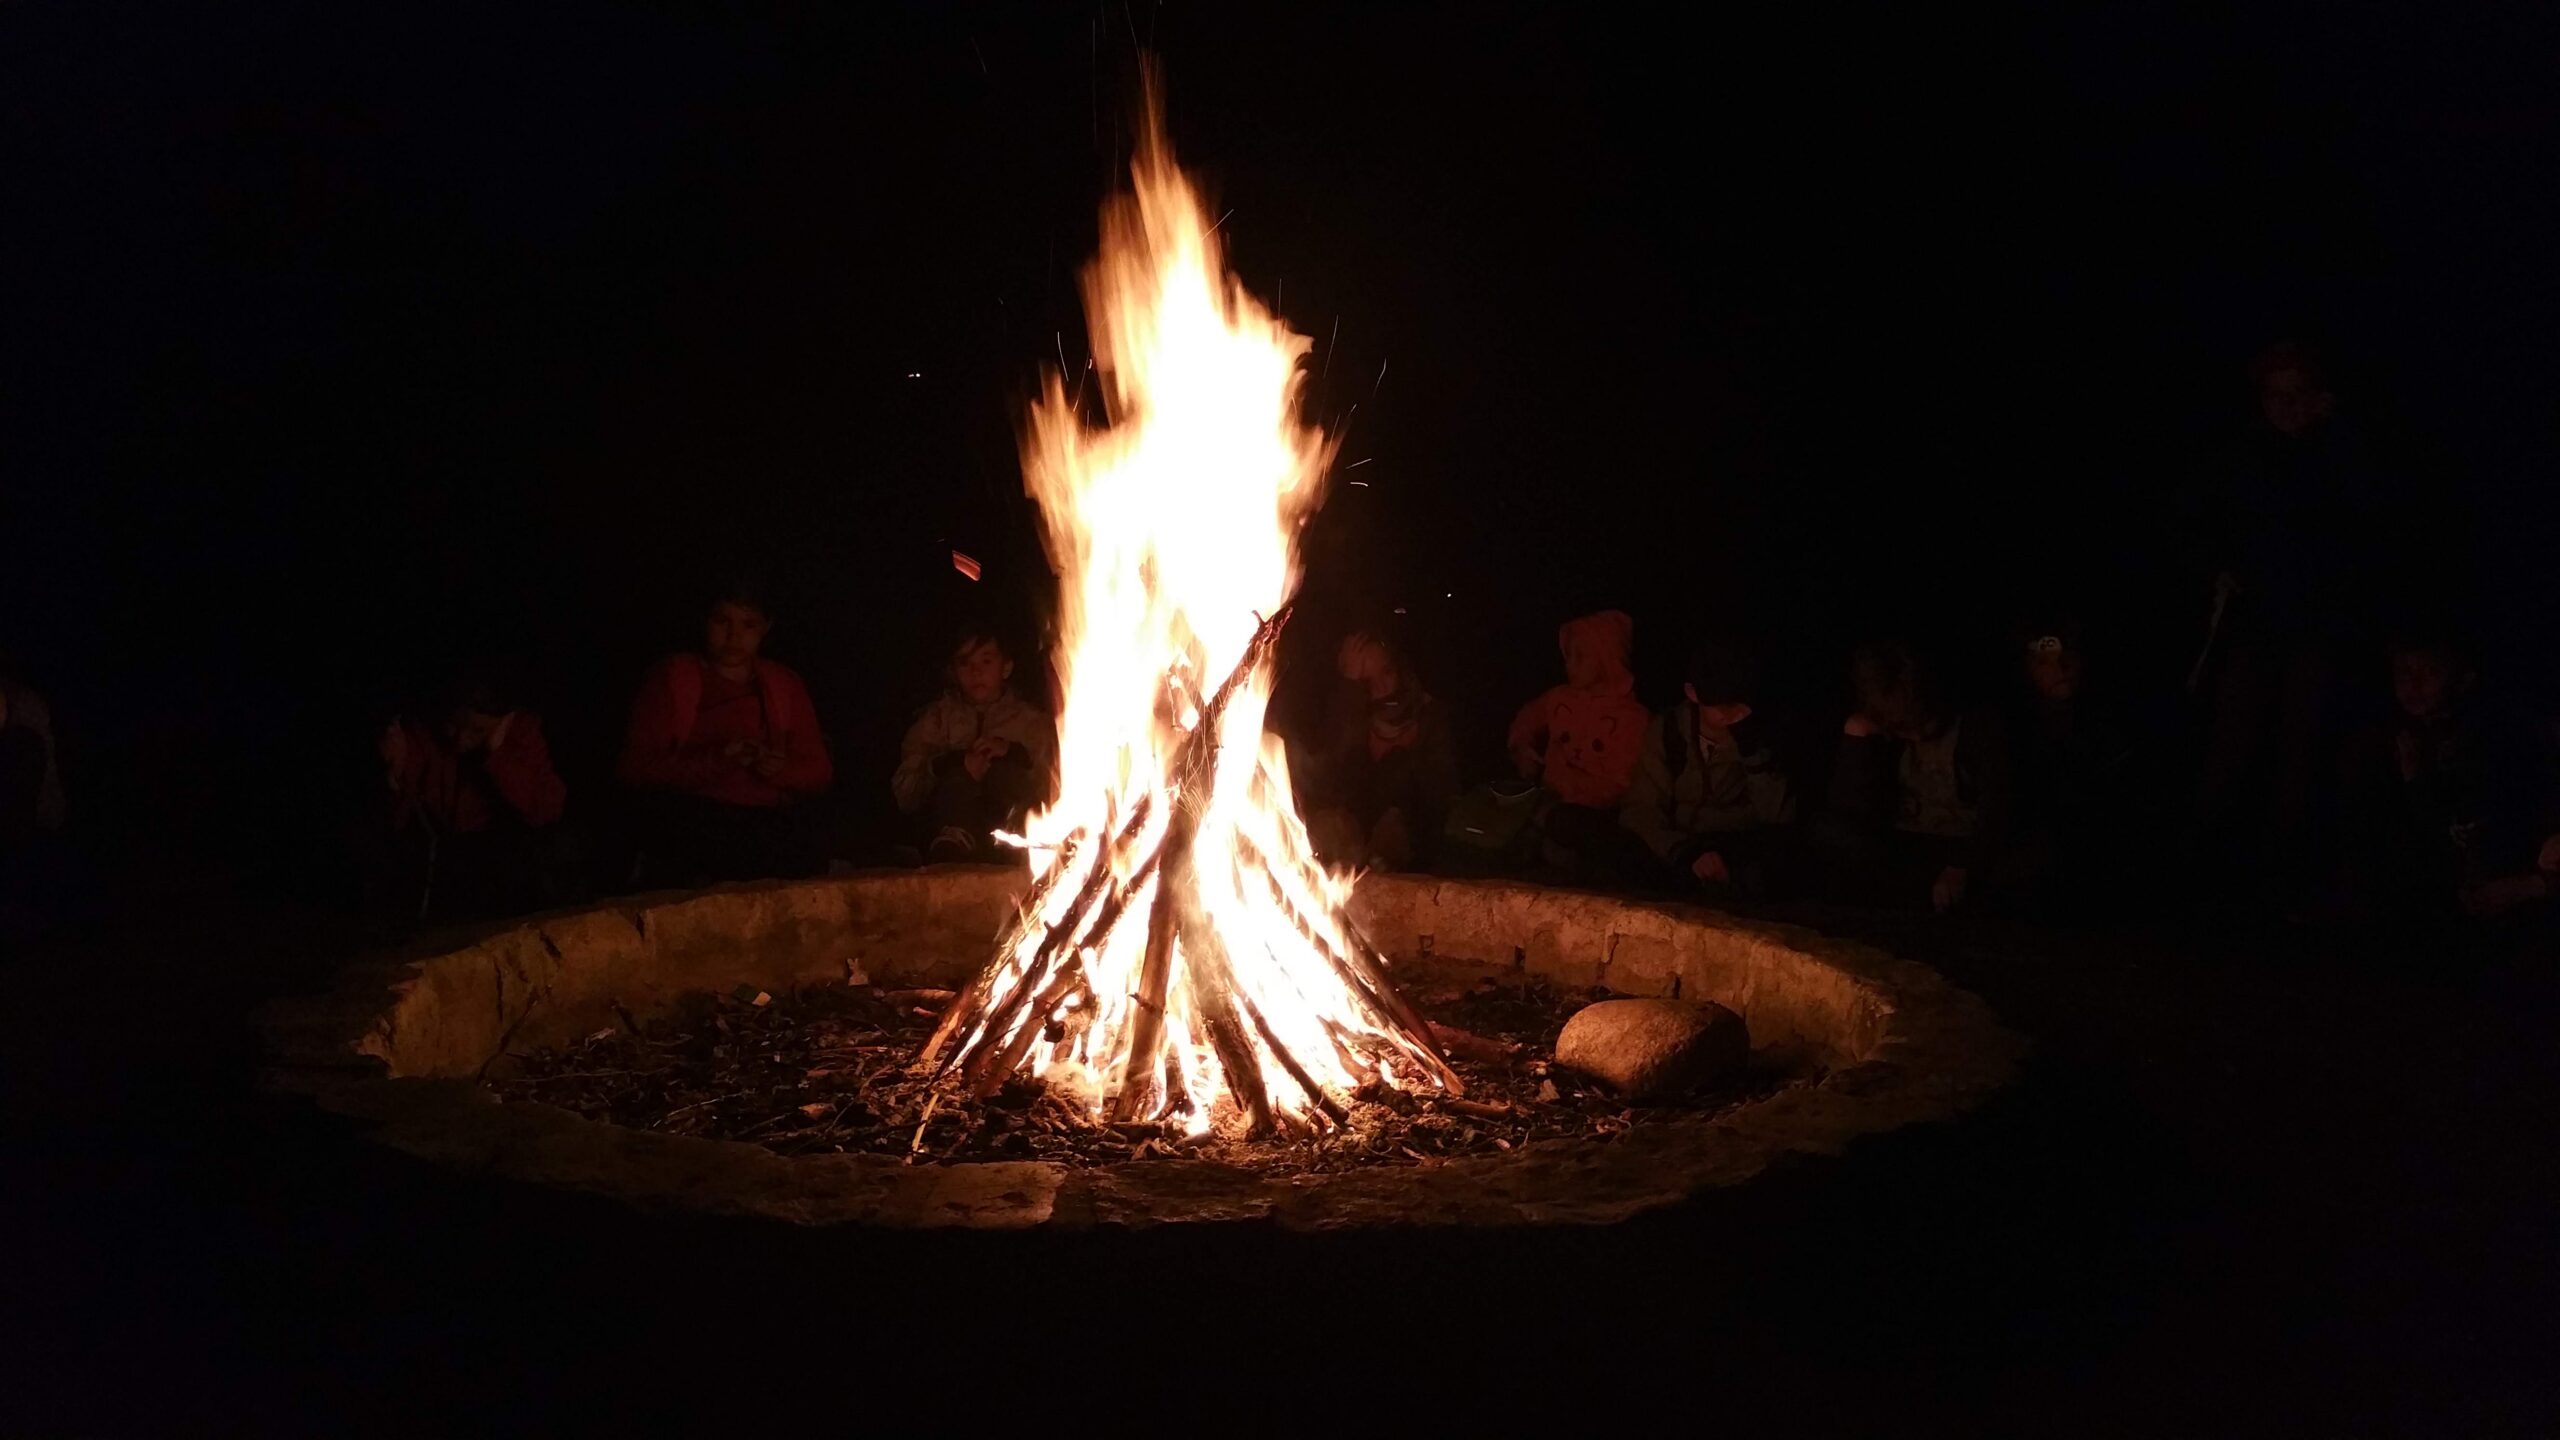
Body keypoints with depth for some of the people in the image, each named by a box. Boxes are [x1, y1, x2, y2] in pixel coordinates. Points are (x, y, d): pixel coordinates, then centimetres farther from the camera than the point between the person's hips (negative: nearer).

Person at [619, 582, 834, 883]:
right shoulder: (670, 680, 9)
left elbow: (820, 771, 16)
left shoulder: (784, 684, 18)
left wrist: (782, 769, -8)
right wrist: (716, 761, -15)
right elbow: (635, 767, -2)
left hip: (773, 822, 3)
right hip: (690, 822, -3)